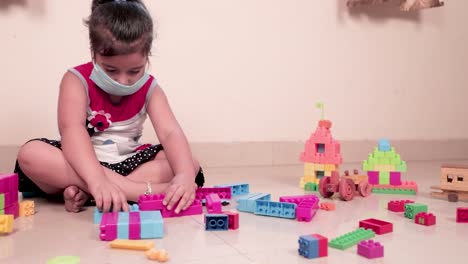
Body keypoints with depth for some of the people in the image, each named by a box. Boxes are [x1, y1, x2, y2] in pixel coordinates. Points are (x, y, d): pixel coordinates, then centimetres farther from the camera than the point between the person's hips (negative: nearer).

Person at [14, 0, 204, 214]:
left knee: (190, 164, -20)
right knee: (30, 154, -32)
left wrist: (185, 174, -44)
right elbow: (71, 129, -32)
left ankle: (85, 192, -28)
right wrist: (97, 179, -50)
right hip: (84, 165, -2)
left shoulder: (149, 89, -7)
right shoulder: (77, 80, -14)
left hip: (127, 163, 2)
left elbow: (171, 133, -22)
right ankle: (146, 191, -36)